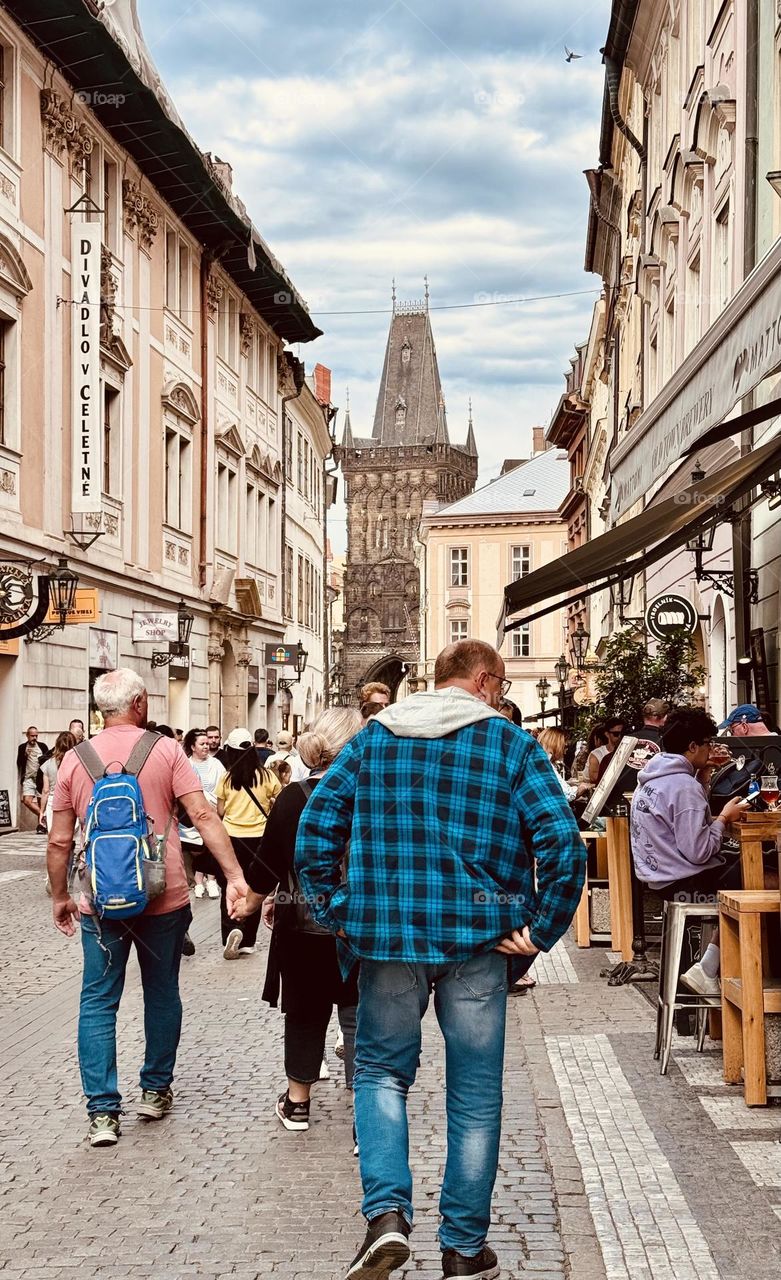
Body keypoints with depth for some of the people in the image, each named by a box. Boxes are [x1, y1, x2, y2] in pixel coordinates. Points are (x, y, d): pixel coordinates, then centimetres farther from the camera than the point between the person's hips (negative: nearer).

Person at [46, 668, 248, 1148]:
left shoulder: (76, 759, 1)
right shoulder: (166, 751, -5)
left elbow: (60, 841, 3)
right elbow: (203, 814, -13)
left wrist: (60, 897, 15)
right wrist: (235, 875, -13)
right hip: (164, 897, 0)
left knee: (99, 1002, 6)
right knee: (162, 993, 17)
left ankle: (103, 1112, 1)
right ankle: (156, 1091, 27)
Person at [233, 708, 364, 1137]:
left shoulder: (294, 797, -9)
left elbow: (270, 860, -5)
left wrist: (252, 901, 10)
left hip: (303, 927, 0)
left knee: (305, 1014, 15)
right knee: (358, 1015, 7)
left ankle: (297, 1102, 27)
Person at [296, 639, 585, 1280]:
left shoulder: (372, 738, 7)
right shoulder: (509, 743, -1)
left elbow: (316, 826, 3)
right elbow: (563, 842, -11)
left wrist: (334, 910, 8)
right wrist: (540, 931, -3)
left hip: (385, 935, 2)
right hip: (477, 939, -1)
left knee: (382, 1070, 18)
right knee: (475, 1094, 11)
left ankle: (388, 1213, -1)